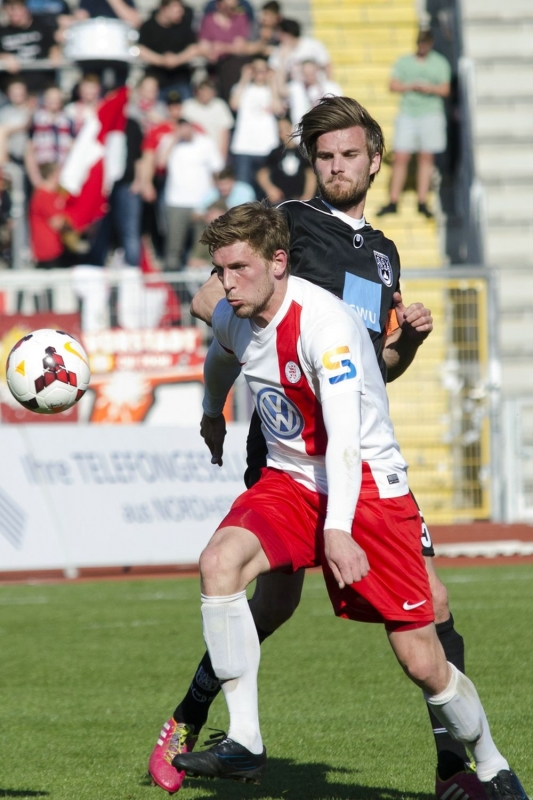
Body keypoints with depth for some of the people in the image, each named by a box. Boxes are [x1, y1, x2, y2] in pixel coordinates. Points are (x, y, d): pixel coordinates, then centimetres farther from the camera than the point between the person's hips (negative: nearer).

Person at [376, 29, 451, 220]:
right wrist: (411, 86, -14)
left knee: (426, 158, 1)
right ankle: (393, 202, -1)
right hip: (407, 113, 0)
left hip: (431, 115, 0)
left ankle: (422, 203, 6)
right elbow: (393, 85, 2)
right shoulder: (403, 62, 9)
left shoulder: (440, 63, 8)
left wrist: (430, 88, -16)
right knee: (400, 158, -5)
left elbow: (445, 90, 4)